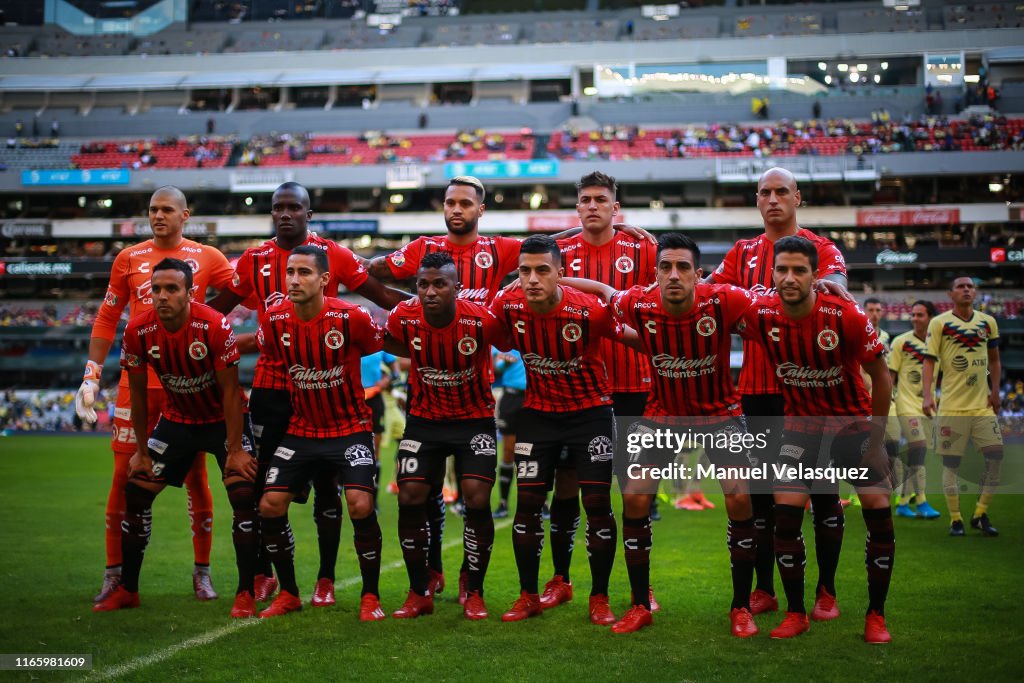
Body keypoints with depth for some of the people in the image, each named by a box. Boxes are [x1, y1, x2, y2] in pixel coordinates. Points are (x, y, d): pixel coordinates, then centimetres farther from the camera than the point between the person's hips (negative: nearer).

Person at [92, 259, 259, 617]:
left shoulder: (214, 326, -28)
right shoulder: (138, 331, -17)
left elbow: (230, 391, -20)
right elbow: (138, 392, -3)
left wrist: (235, 450, -19)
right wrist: (141, 450, 1)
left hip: (224, 418, -4)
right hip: (177, 419, 4)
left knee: (244, 496, -18)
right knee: (135, 491, 0)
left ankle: (245, 593, -7)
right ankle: (127, 589, 15)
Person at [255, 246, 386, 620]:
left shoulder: (351, 318, -19)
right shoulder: (274, 321, -9)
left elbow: (381, 346, 1)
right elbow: (263, 351, 13)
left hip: (350, 428, -4)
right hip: (301, 430, 4)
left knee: (360, 505, -19)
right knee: (270, 505, -4)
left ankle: (371, 596, 1)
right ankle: (288, 593, 16)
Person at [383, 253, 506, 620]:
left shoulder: (481, 320, -23)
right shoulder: (404, 318, -15)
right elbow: (388, 343, 9)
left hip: (474, 419, -2)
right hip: (424, 419, 2)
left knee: (477, 497, -14)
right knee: (410, 497, -7)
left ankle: (474, 592, 6)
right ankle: (419, 593, 10)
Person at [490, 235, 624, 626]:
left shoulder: (589, 310, -24)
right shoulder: (508, 307, -15)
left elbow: (631, 337, -6)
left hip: (591, 412, -3)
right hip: (538, 413, 3)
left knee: (597, 504, -4)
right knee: (527, 503, 1)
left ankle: (600, 598, 10)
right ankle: (528, 596, 15)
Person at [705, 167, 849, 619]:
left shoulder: (821, 248, 2)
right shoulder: (743, 253, 14)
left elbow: (835, 285, -17)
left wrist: (824, 286, -41)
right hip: (759, 386, 3)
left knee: (821, 486, 1)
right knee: (762, 488, 8)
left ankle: (826, 590, 11)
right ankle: (764, 589, 17)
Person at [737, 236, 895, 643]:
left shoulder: (846, 316, -24)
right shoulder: (761, 315, -17)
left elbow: (880, 375, -13)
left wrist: (875, 441, -10)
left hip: (854, 419, -2)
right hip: (801, 423, 2)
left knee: (878, 510, -7)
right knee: (785, 513, -7)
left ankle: (876, 616, 8)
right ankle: (795, 613, 9)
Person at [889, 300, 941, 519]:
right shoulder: (901, 342, -3)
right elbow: (890, 374, -1)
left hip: (926, 406, 5)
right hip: (907, 404, -5)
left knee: (916, 456, 7)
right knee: (918, 447, -19)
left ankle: (903, 503, 16)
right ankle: (921, 502, -18)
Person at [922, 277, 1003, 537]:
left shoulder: (988, 322, 9)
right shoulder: (939, 323, -2)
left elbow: (994, 361, 18)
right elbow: (929, 360, -6)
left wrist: (995, 392, 7)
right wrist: (927, 395, -18)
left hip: (982, 404, 3)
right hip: (952, 405, -3)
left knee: (995, 455, -4)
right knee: (951, 463, 0)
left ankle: (980, 514, 10)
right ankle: (955, 519, 11)